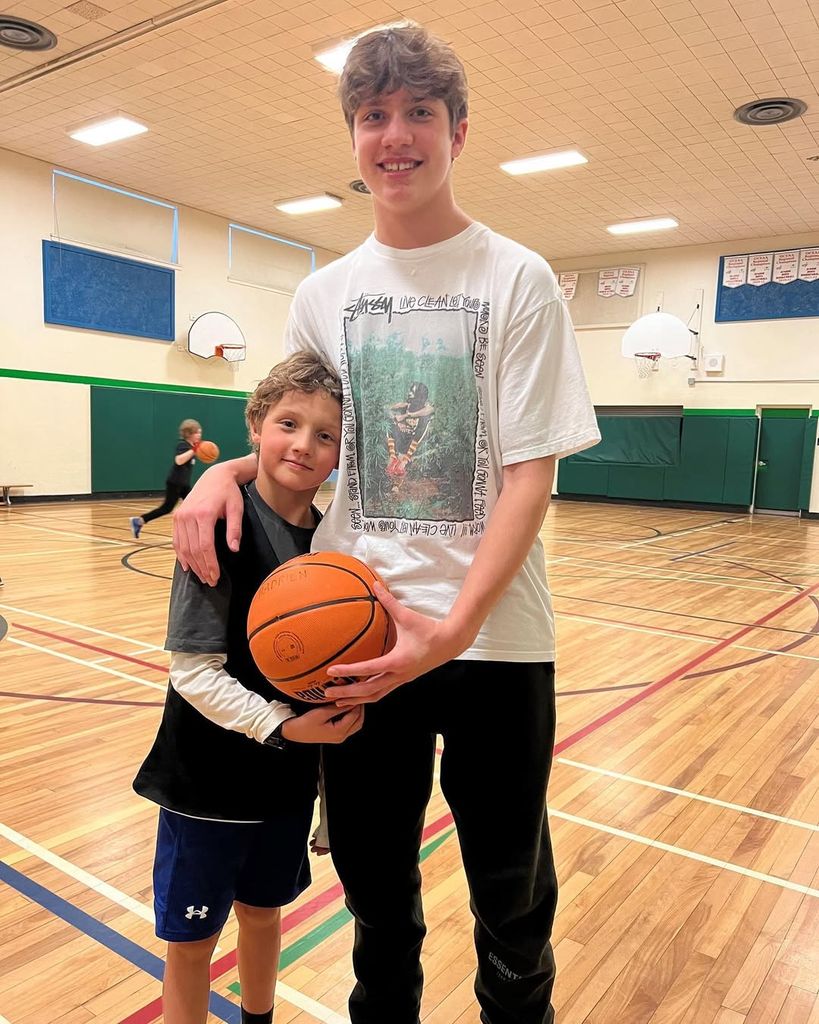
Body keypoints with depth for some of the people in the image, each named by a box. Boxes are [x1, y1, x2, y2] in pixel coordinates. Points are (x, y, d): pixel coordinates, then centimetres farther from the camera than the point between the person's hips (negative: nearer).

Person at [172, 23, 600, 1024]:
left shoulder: (517, 279, -4)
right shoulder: (323, 294, 7)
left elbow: (530, 475, -10)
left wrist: (454, 626, -21)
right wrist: (227, 471, -4)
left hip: (492, 640, -2)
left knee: (511, 894, 15)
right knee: (374, 885, 20)